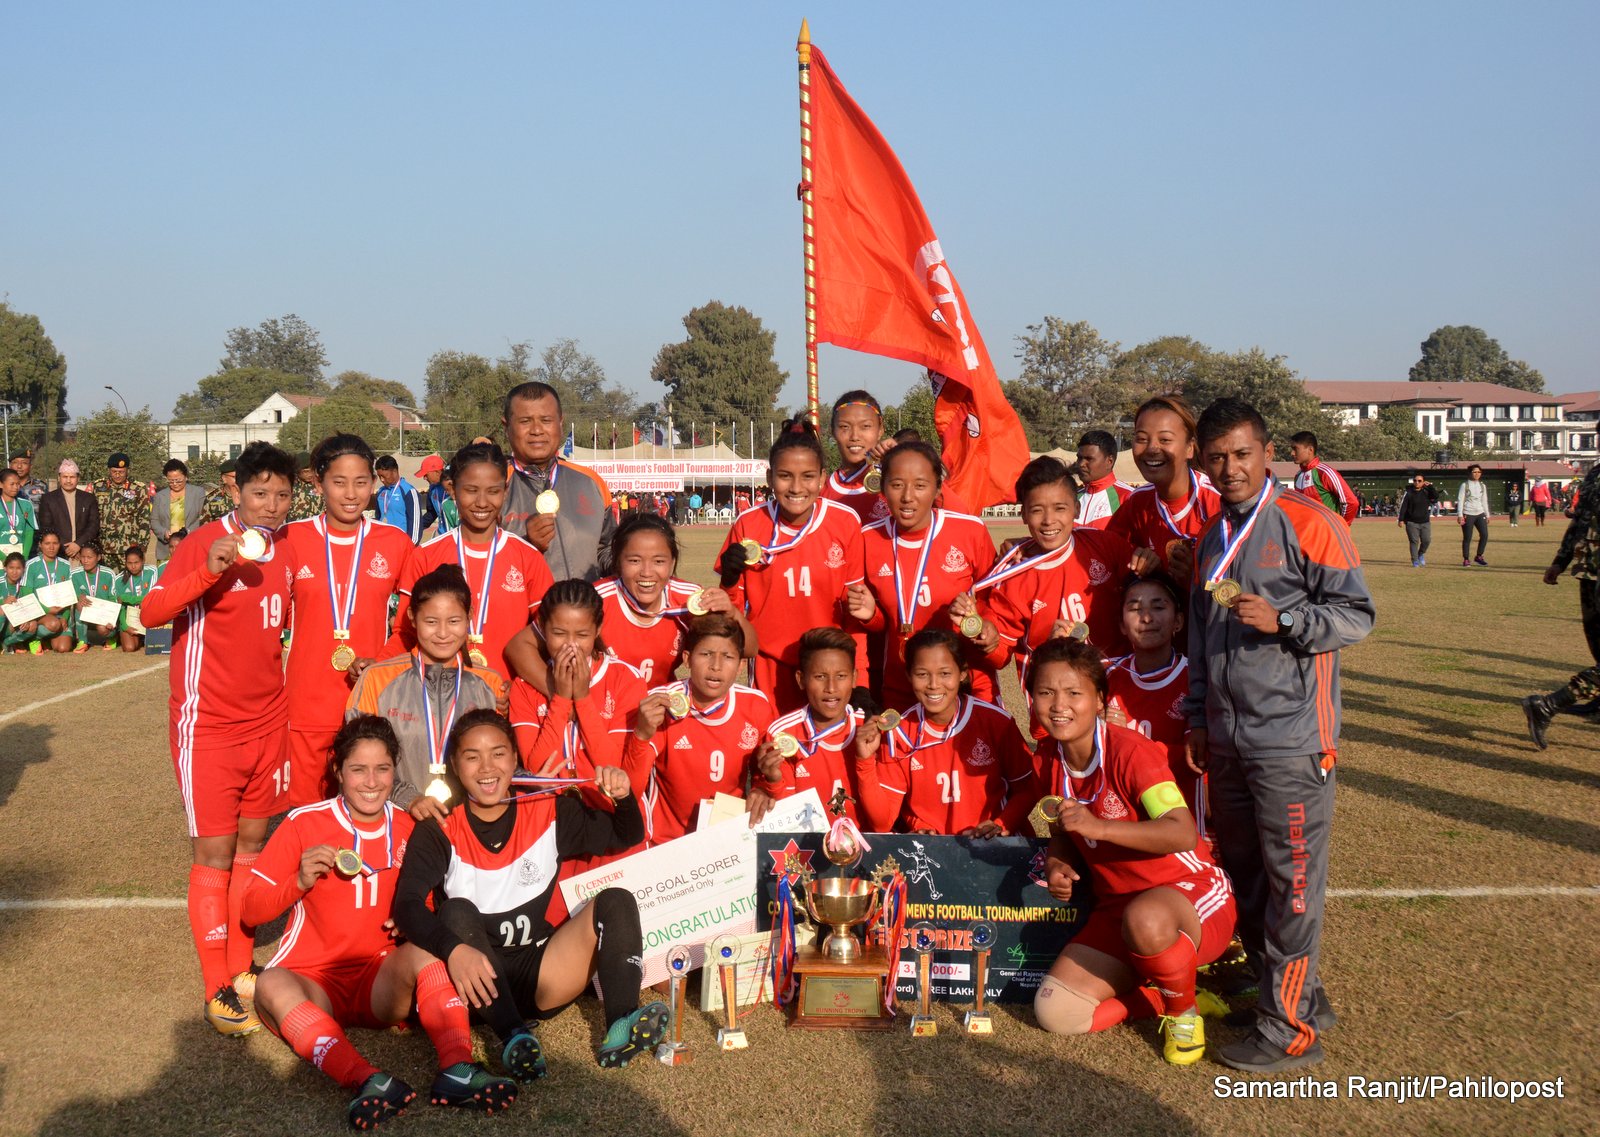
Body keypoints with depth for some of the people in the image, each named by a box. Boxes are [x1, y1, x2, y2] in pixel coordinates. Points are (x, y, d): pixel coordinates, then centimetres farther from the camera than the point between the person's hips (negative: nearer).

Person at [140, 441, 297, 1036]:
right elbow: (149, 612, -22)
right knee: (215, 854, -3)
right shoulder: (205, 542, -12)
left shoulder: (285, 551, 7)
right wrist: (209, 570, -35)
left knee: (252, 845, 11)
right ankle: (217, 990, 5)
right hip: (209, 725, -6)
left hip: (268, 721, 6)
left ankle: (241, 969, 22)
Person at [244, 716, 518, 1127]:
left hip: (382, 985, 2)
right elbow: (250, 909, -3)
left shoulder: (406, 828, 3)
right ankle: (370, 1082, -54)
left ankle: (456, 1070, -44)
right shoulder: (304, 823, -5)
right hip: (313, 982, -2)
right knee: (271, 985, -34)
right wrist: (300, 882, -22)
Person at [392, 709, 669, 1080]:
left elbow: (627, 836, 14)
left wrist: (624, 797, -9)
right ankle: (514, 1036, -41)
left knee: (616, 901, -15)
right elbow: (406, 905, -18)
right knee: (457, 912, -29)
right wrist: (453, 949, -37)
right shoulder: (439, 832, -4)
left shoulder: (550, 812, 6)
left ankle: (620, 1030, -35)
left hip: (540, 980, 3)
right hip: (478, 984, -2)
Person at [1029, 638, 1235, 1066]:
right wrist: (1057, 865, -10)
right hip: (1117, 908, 6)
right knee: (1055, 1011, -12)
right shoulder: (1049, 758, 0)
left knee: (1145, 919, -43)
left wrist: (1100, 827, -41)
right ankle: (1168, 995, 10)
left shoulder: (1130, 751, -21)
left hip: (1192, 892, -6)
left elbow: (1184, 834, -32)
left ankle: (1184, 1011, -10)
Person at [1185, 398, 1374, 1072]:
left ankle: (1291, 1028, 6)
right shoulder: (1211, 539, 15)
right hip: (1227, 739, 7)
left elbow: (1357, 614, -9)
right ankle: (1296, 992, 27)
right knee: (1242, 875, 13)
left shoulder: (1308, 523, -7)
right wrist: (1198, 719, 20)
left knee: (1291, 882, -3)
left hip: (1291, 738, -7)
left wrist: (1282, 620, -22)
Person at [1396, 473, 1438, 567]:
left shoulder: (1426, 492, 5)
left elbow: (1435, 497, -12)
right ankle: (1415, 561, 2)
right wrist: (1401, 519, -12)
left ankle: (1421, 554, 25)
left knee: (1426, 540, -3)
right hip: (1411, 522, -3)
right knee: (1414, 541, -5)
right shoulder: (1408, 493, -3)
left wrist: (1430, 486, -13)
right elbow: (1403, 506, -6)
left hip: (1425, 522, 3)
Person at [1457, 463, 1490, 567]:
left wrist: (1487, 515, 16)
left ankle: (1479, 557, 9)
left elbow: (1484, 501, 19)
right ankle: (1466, 560, 5)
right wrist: (1460, 515, -13)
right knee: (1467, 538, -4)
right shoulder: (1465, 485, -2)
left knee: (1484, 535, -6)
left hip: (1480, 513, 5)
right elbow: (1460, 500, -6)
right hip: (1468, 514, -5)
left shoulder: (1482, 486, 13)